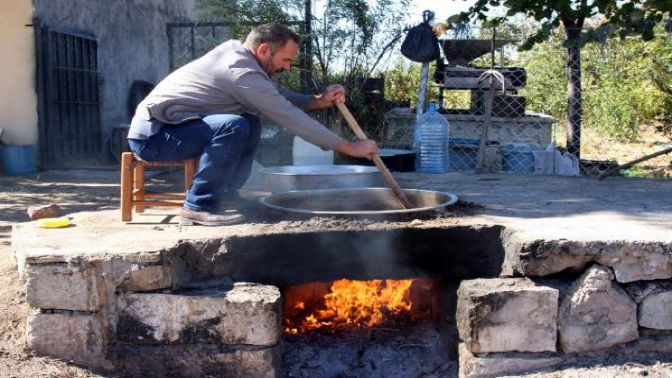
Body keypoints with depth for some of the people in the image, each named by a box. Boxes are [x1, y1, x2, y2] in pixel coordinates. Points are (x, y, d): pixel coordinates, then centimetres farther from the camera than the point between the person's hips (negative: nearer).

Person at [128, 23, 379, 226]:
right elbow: (290, 117, -19)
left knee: (251, 124, 6)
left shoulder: (235, 50, 6)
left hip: (161, 126, 9)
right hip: (152, 135, -9)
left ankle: (223, 198, 4)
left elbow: (277, 97, 13)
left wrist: (318, 101, -3)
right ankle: (199, 206, -17)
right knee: (235, 126, -28)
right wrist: (349, 147, -14)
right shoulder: (242, 72, -21)